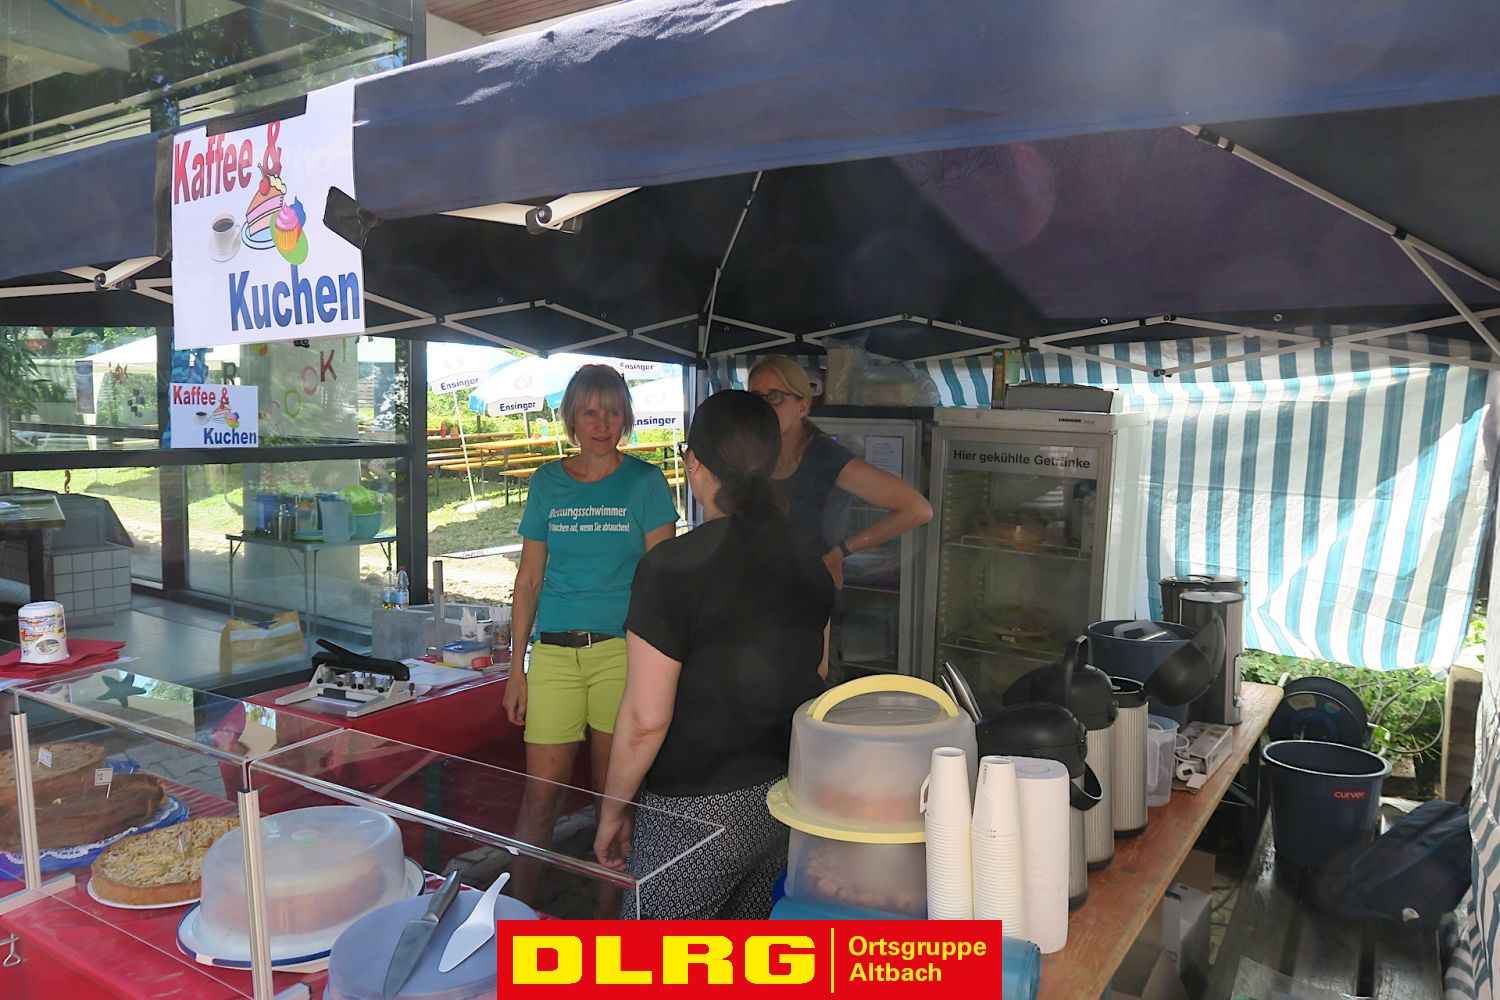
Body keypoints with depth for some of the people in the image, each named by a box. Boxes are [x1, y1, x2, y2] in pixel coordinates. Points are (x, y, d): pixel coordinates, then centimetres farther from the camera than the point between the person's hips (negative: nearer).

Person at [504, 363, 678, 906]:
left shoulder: (645, 482, 1)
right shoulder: (547, 483, 8)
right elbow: (529, 579, 11)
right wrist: (516, 669, 7)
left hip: (622, 650, -2)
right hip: (554, 653, 2)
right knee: (541, 794, 2)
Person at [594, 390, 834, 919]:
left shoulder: (673, 567, -19)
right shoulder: (808, 565, 2)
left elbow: (646, 719, -17)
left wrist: (613, 810, -3)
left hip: (696, 809, -7)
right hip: (788, 798, 7)